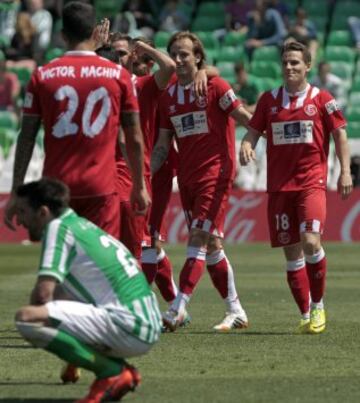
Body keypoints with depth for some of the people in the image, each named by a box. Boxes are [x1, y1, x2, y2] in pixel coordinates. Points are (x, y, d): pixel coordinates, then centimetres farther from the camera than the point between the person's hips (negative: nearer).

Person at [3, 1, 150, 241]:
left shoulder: (42, 76, 2)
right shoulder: (119, 75, 1)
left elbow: (26, 139, 2)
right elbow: (134, 139, 4)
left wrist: (16, 192, 6)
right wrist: (139, 186, 14)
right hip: (101, 189, -1)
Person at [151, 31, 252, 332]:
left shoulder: (214, 86, -6)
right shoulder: (169, 96, 11)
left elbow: (245, 118, -7)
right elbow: (163, 145, 14)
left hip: (215, 174, -7)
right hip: (186, 177, 7)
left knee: (199, 239, -14)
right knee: (211, 245, 10)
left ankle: (177, 310, -22)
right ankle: (236, 312, 18)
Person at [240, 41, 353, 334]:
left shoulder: (322, 99, 2)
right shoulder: (269, 100, 9)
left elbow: (340, 134, 4)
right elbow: (253, 131, 10)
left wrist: (345, 171, -4)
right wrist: (246, 146, -13)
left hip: (312, 183, -3)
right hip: (279, 186, 3)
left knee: (310, 243, -20)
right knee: (291, 252, 3)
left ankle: (318, 306, -1)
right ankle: (305, 315, 13)